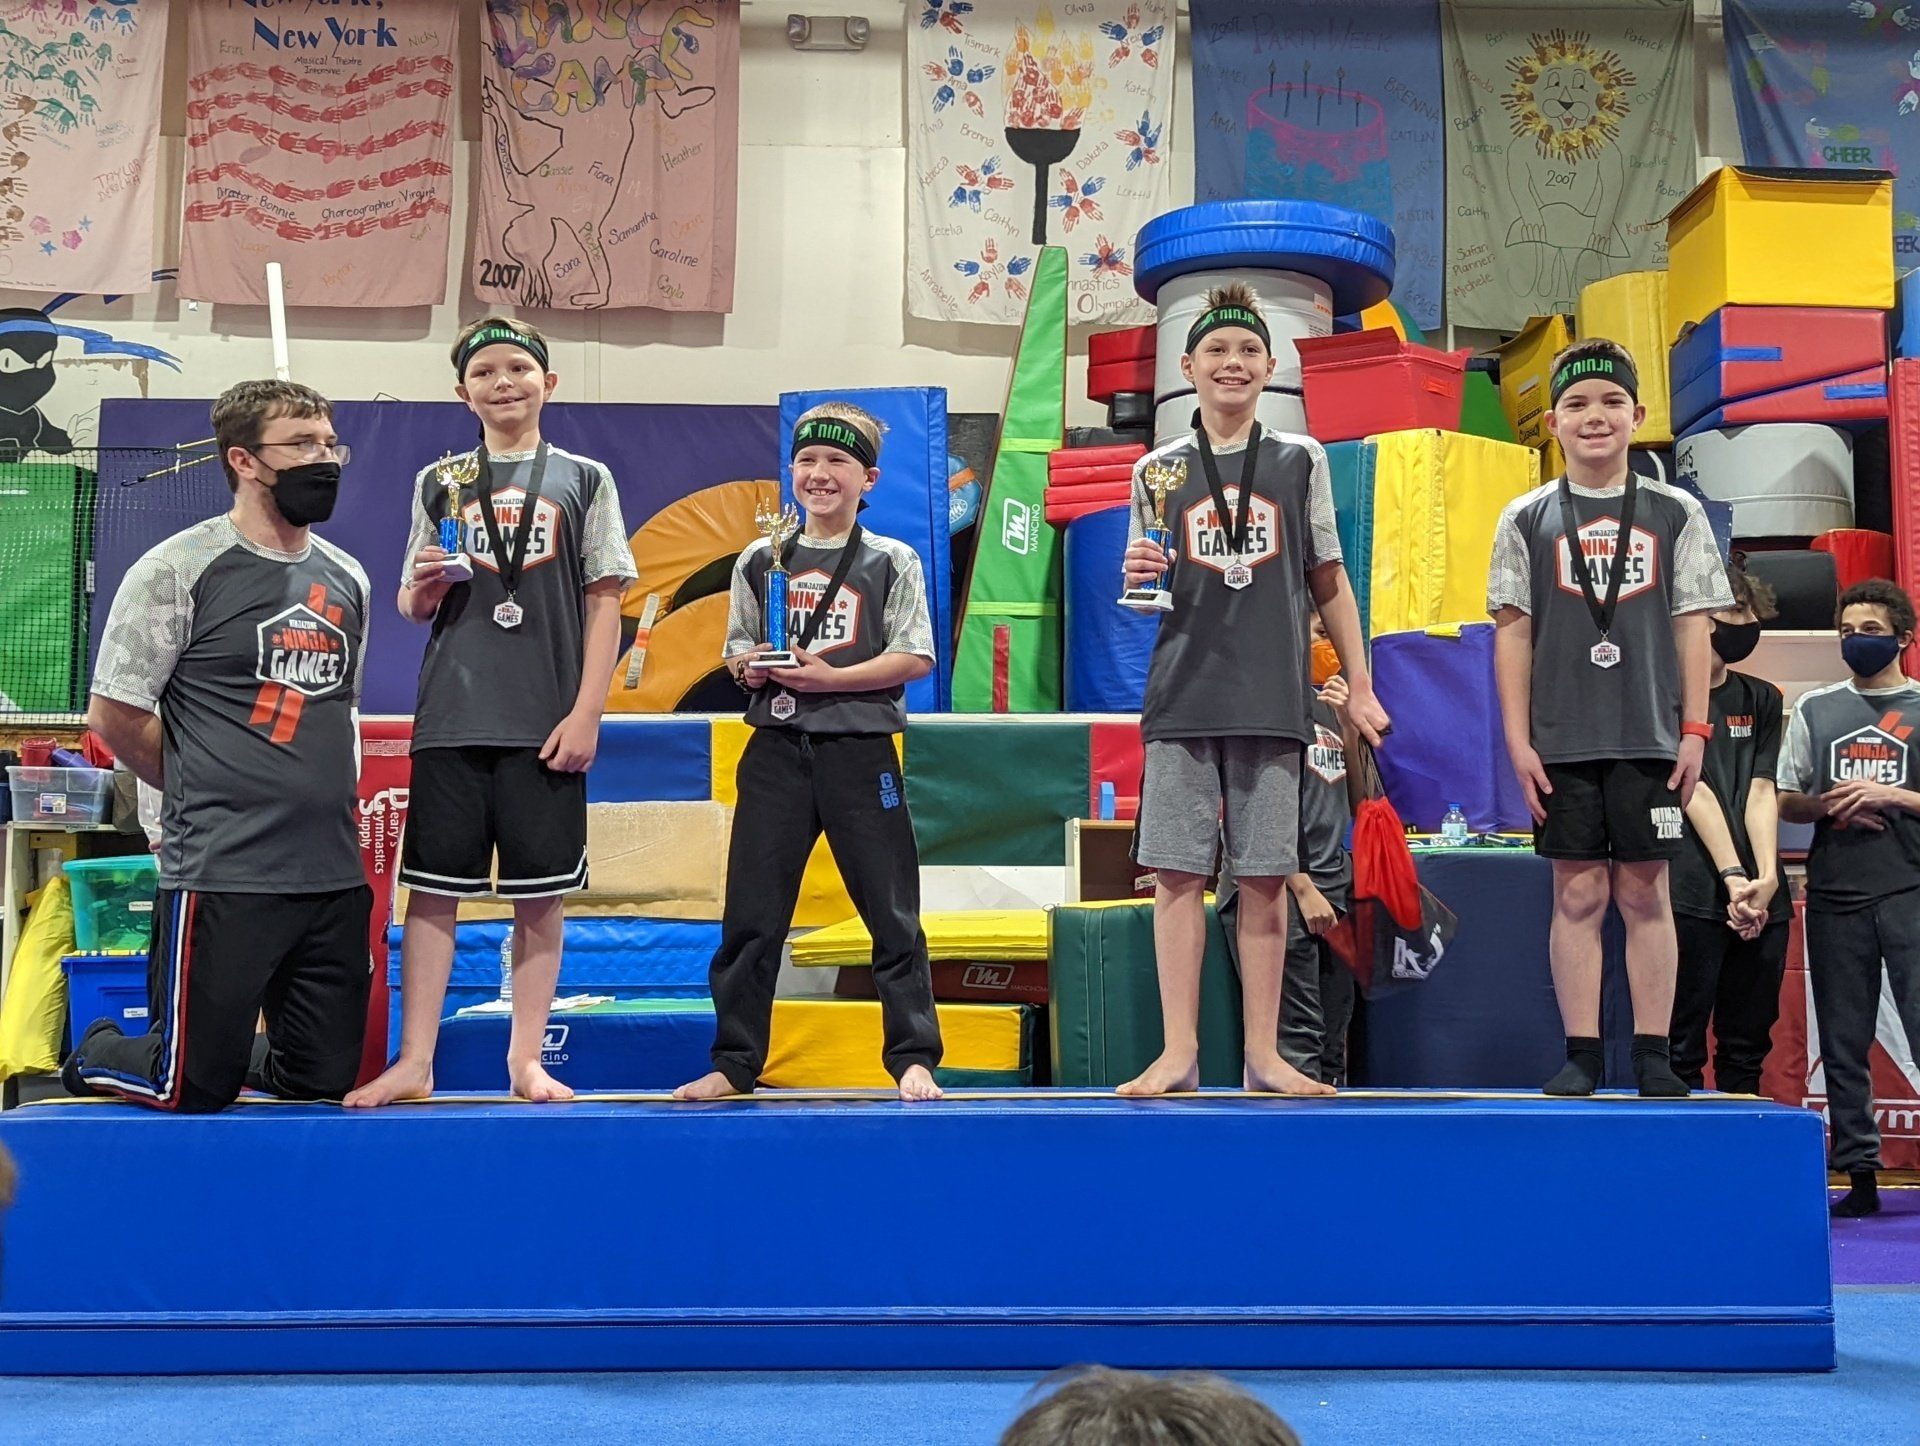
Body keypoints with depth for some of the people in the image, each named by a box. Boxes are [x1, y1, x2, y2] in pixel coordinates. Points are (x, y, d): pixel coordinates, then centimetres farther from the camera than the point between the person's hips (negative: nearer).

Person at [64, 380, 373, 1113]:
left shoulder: (346, 578, 11)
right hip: (221, 876, -6)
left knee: (325, 1078, 10)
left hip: (335, 875, 6)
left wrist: (324, 793, 11)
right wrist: (208, 792, 2)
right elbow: (113, 715, -6)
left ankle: (235, 1054, 38)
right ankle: (96, 1053, 31)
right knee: (193, 1091, 1)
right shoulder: (177, 570, -8)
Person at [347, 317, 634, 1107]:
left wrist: (586, 712, -5)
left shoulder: (583, 478, 7)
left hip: (547, 723, -1)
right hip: (451, 716, 1)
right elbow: (413, 605, 15)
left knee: (541, 893, 3)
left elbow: (605, 600, 3)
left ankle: (525, 1059, 11)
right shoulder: (439, 482, 12)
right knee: (432, 886, 1)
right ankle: (414, 1062, 7)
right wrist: (424, 586, -9)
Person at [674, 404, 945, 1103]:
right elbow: (736, 654, 15)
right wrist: (752, 666, -8)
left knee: (893, 914, 1)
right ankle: (734, 1064, 15)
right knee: (750, 915, 5)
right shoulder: (760, 560, 11)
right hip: (777, 750, 3)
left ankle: (913, 1059, 11)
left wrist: (827, 677, -15)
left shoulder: (892, 562, 2)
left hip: (860, 751, -3)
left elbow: (914, 658, -6)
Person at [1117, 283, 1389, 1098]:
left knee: (1265, 878, 1)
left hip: (1272, 700, 0)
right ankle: (1179, 1052, 3)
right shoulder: (1159, 469, 10)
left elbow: (1327, 582, 12)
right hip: (1182, 696, 0)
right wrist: (1138, 576, -8)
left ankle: (1263, 1054, 9)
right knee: (1178, 873, -3)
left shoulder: (1300, 460, 10)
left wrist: (1359, 684, 7)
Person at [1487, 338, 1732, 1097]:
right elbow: (1512, 631, 4)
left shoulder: (1676, 514, 7)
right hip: (1563, 742, 0)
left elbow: (1692, 628, 5)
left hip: (1650, 739, 0)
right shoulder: (1527, 519, 6)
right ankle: (1582, 1055, 7)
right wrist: (1518, 739, -2)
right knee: (1577, 894, 1)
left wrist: (1694, 730, -2)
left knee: (1646, 892, 3)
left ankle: (1653, 1055, 9)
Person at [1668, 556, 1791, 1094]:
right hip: (1692, 894, -5)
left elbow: (1761, 792, 6)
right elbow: (1694, 792, -8)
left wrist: (1766, 877, -7)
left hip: (1761, 900, 5)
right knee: (1684, 1046, -4)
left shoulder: (1762, 699, 16)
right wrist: (1732, 876, -15)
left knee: (1747, 1049, 8)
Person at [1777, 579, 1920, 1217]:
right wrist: (1830, 806, -4)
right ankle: (1860, 1174, 12)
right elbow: (1785, 802, 15)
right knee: (1843, 1042, 5)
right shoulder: (1815, 708, 13)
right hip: (1835, 894, 3)